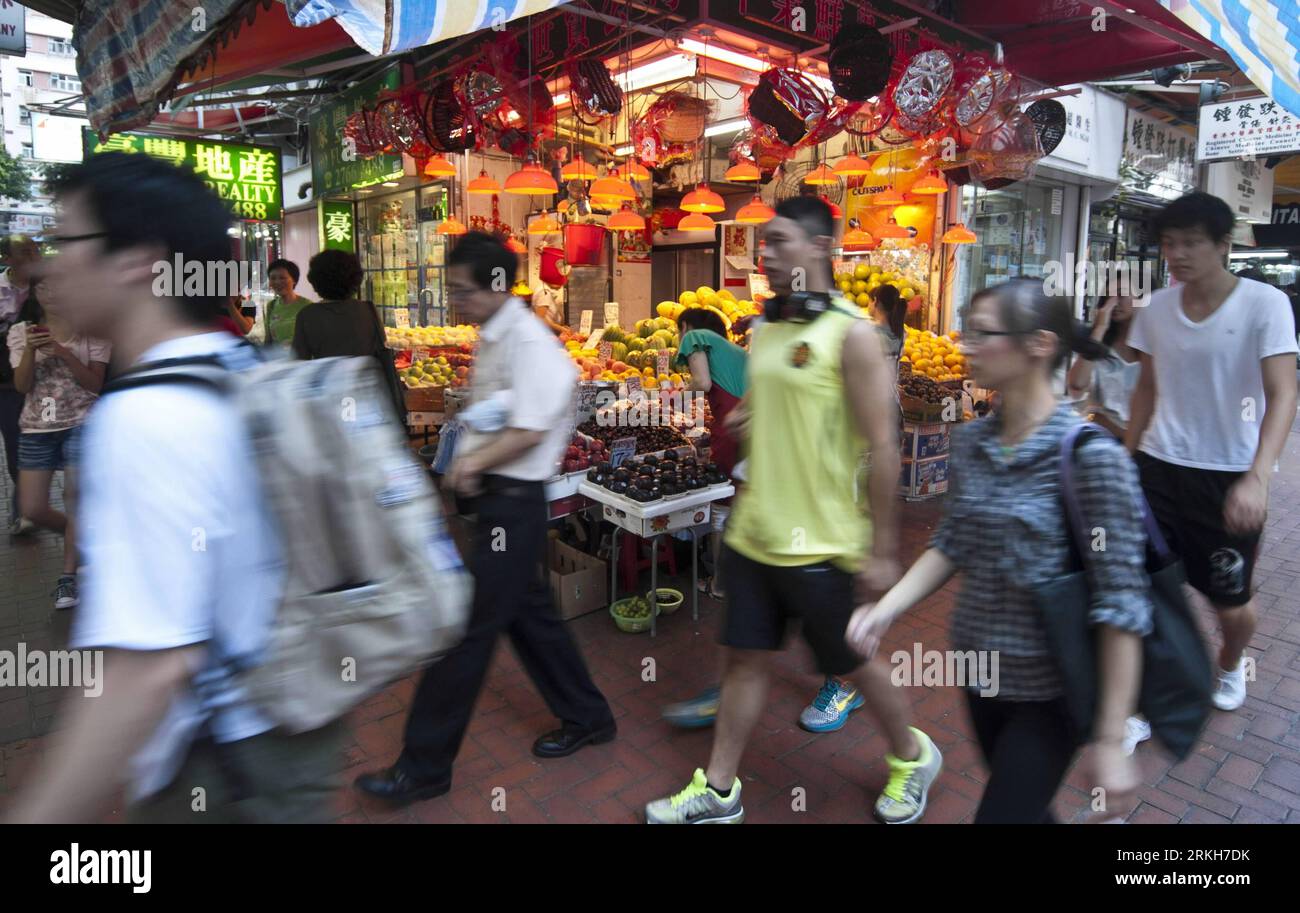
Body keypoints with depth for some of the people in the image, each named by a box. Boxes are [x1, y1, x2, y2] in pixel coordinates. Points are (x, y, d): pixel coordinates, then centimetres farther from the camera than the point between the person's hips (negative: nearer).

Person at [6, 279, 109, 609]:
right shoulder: (21, 332, 6)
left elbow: (95, 383, -7)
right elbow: (22, 386, -2)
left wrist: (63, 352, -18)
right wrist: (30, 350, -16)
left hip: (81, 424, -3)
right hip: (36, 428, 3)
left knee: (75, 498, -7)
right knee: (32, 510, 2)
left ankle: (68, 576, 5)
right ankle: (81, 539, 31)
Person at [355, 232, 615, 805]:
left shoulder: (528, 341, -17)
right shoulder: (492, 336, 11)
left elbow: (529, 432, -20)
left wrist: (473, 461, -9)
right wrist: (468, 462, 0)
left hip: (513, 501, -10)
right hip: (494, 494, 10)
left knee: (466, 628, -1)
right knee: (528, 613, 19)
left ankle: (424, 767, 14)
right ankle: (586, 717, 36)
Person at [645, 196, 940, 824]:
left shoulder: (850, 332, -13)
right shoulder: (765, 330, 8)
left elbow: (883, 447, -14)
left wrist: (882, 549, -14)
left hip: (819, 545, -6)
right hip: (753, 536, 6)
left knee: (852, 665, 12)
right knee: (744, 659, 13)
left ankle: (912, 757, 40)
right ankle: (718, 791, 29)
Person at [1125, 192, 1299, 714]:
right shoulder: (1158, 308, 2)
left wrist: (1257, 477, -32)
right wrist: (1127, 457, 12)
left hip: (1229, 476, -2)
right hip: (1158, 467, 3)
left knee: (1230, 601, 12)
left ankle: (1231, 666, 46)